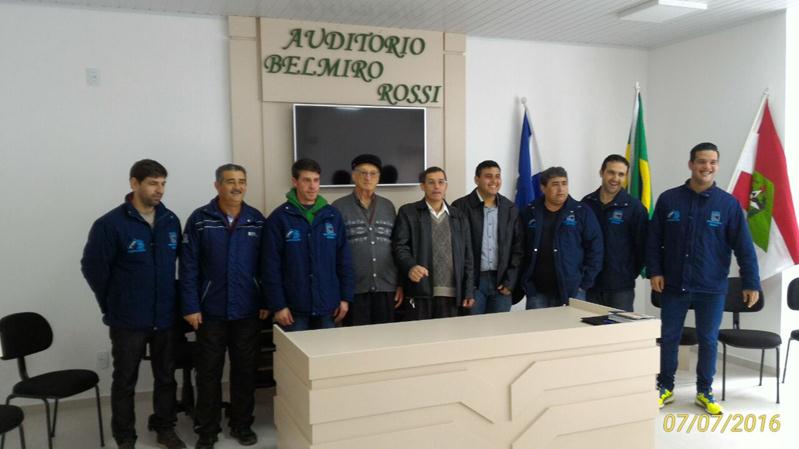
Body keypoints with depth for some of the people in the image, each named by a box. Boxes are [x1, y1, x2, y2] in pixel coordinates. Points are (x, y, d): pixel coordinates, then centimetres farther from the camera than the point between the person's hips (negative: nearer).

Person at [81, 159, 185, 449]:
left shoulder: (171, 221, 2)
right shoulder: (110, 224, -13)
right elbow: (92, 267, -6)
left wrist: (171, 298, 9)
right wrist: (114, 305, 0)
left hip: (166, 316, 4)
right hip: (128, 320, -4)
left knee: (166, 377, 16)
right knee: (125, 381, 11)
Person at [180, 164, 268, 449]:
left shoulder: (257, 220, 2)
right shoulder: (199, 219, -4)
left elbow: (265, 264, 5)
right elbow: (189, 267, -6)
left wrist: (266, 302, 2)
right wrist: (190, 307, -9)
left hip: (248, 311, 2)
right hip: (211, 311, -1)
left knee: (245, 370, 11)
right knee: (209, 373, 8)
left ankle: (242, 424, 27)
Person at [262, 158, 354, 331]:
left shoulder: (332, 215, 5)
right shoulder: (279, 217, -5)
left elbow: (344, 260, 7)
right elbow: (271, 266, -7)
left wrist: (346, 297, 3)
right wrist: (278, 305, -10)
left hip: (327, 306, 3)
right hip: (294, 308, -3)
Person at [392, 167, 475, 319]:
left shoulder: (459, 217, 14)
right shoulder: (408, 212, 4)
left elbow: (467, 257, 12)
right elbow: (399, 246, -5)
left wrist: (469, 292, 7)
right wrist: (410, 267, -25)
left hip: (450, 293, 3)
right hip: (419, 291, -3)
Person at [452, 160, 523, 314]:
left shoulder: (511, 209, 8)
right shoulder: (461, 206, -3)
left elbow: (518, 248, 8)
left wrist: (510, 281, 0)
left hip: (501, 282, 3)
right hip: (472, 281, -3)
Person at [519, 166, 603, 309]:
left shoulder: (582, 213, 1)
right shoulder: (529, 213, 6)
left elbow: (594, 249, -1)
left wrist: (585, 283, -5)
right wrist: (524, 282, 3)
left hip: (571, 291, -1)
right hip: (536, 292, 2)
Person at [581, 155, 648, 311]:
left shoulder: (634, 207, -5)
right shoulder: (586, 203, 3)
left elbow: (642, 246, -2)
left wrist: (631, 274, 0)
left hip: (621, 287, -3)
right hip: (591, 284, 3)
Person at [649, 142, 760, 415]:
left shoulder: (729, 204, -3)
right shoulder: (669, 199, -2)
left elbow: (744, 247, -2)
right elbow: (653, 240, 2)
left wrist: (751, 283, -5)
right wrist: (654, 271, -5)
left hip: (712, 289, 0)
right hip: (674, 286, 1)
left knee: (708, 340, 10)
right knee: (668, 337, 10)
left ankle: (705, 392, 27)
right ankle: (665, 387, 26)